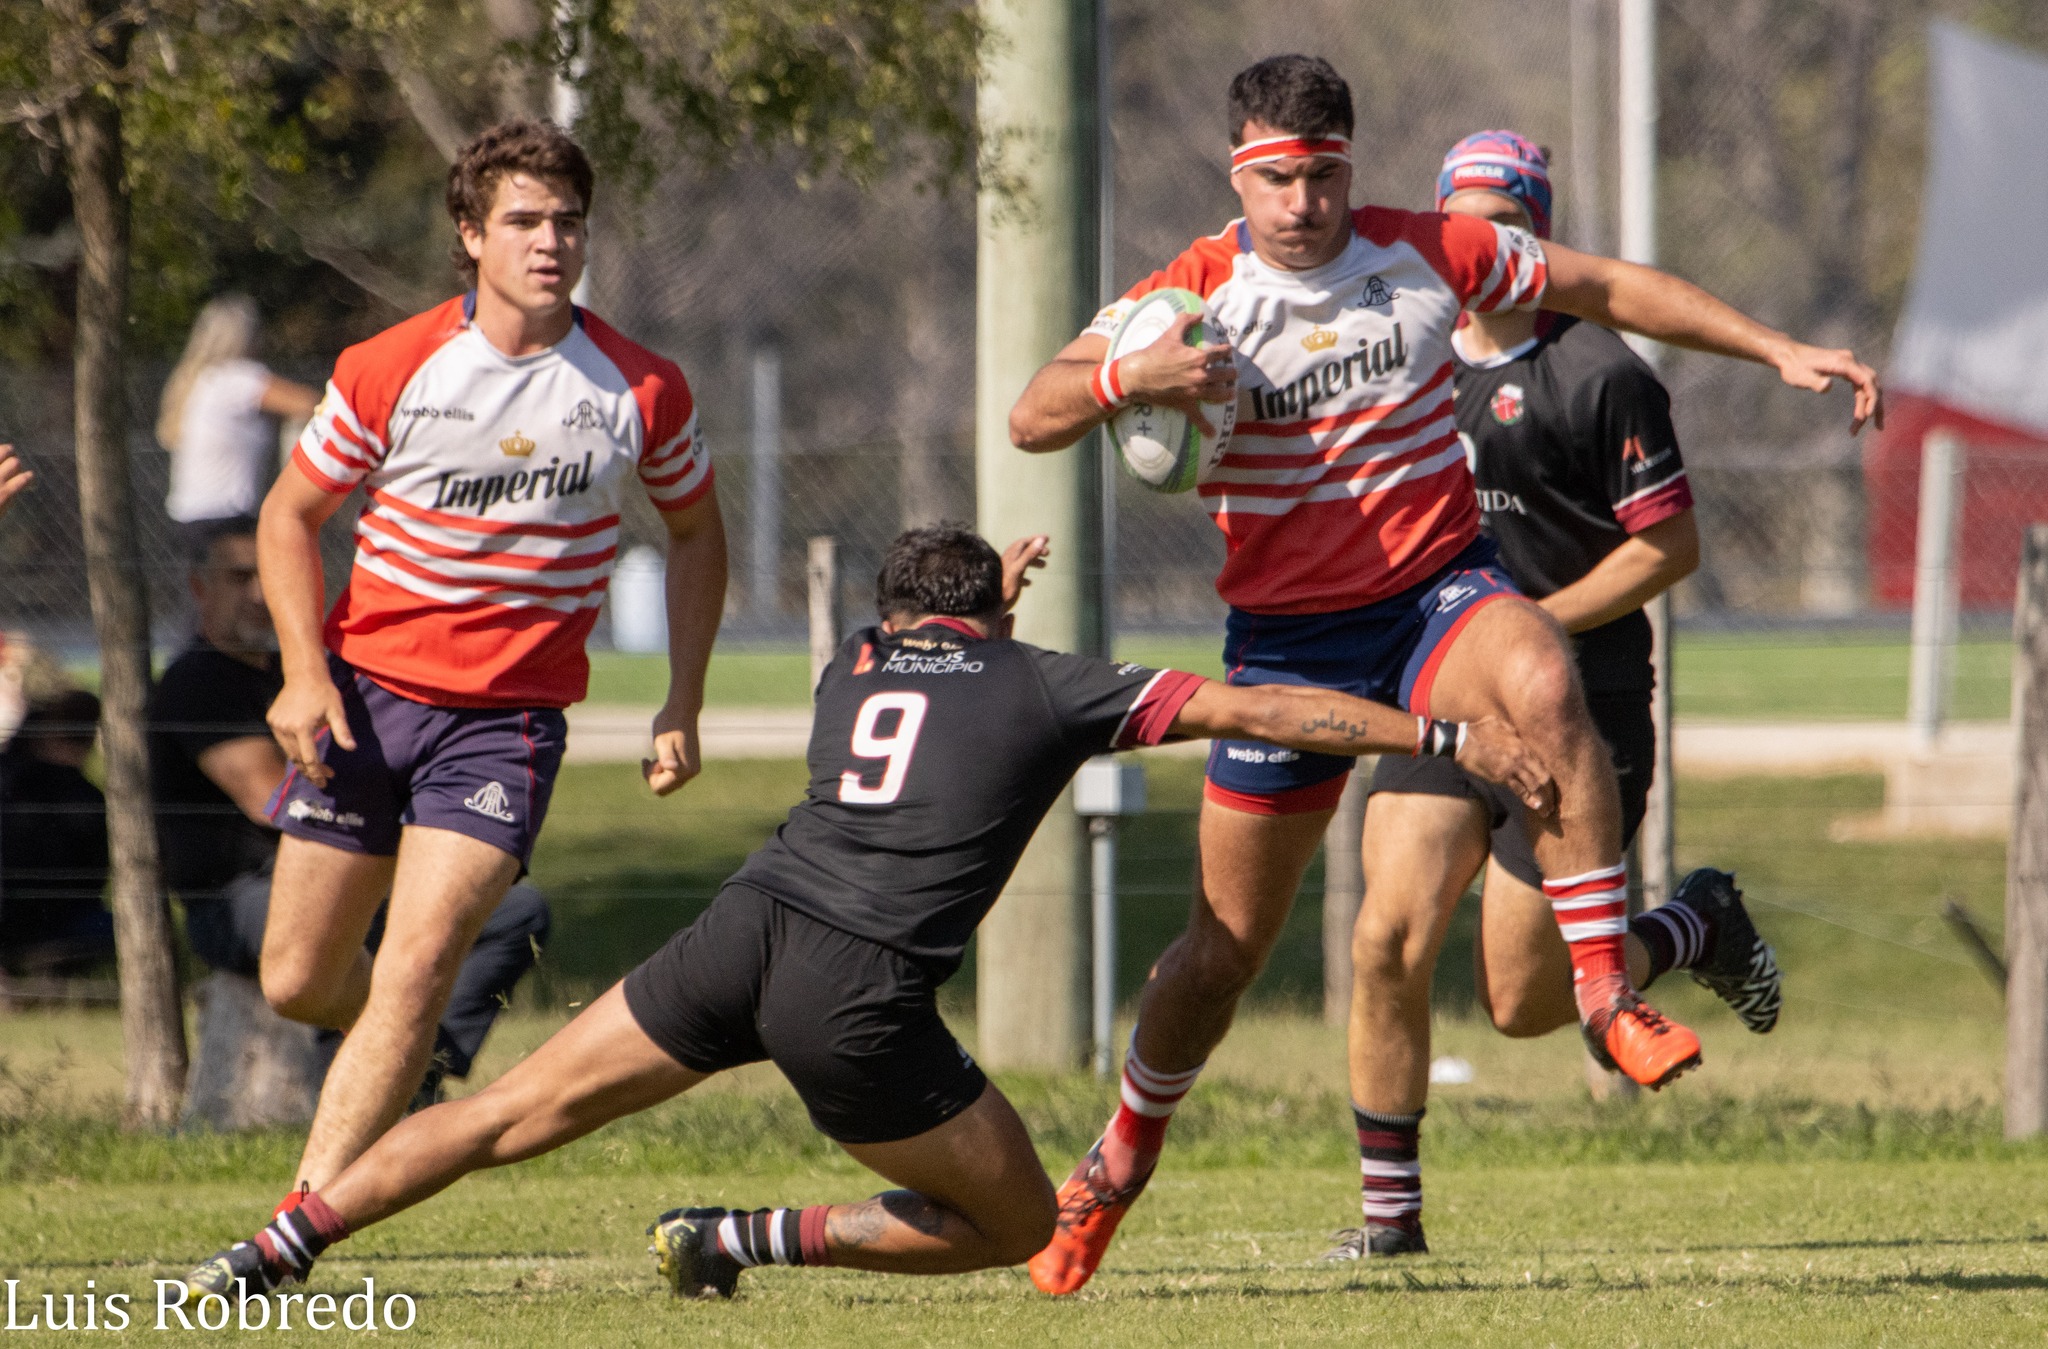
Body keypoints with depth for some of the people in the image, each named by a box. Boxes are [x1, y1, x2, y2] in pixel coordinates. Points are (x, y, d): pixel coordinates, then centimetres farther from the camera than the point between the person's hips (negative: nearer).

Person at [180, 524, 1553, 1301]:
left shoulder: (856, 665, 24)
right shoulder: (1049, 687, 13)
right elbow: (1251, 707, 8)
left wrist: (987, 596, 63)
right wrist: (1450, 736, 10)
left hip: (746, 930, 4)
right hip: (862, 997, -4)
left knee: (514, 1114, 14)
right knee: (1017, 1222, 11)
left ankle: (280, 1246, 4)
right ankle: (748, 1238, 0)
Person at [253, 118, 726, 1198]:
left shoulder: (642, 390, -3)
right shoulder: (389, 370, -5)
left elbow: (696, 531, 14)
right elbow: (290, 512, 6)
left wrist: (682, 706, 7)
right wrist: (305, 673, -8)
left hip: (509, 717, -2)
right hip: (366, 691, 2)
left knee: (417, 968, -19)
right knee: (296, 982, 5)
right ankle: (398, 1045, 41)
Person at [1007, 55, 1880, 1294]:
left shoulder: (1430, 256, -3)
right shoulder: (1195, 297, -6)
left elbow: (1611, 289, 8)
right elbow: (1031, 419, -13)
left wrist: (1779, 352, 3)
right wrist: (1124, 379, -35)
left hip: (1442, 590, 0)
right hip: (1287, 635, 0)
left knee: (1543, 683, -37)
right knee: (1227, 945, 4)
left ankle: (1608, 997, -32)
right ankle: (1122, 1161, 31)